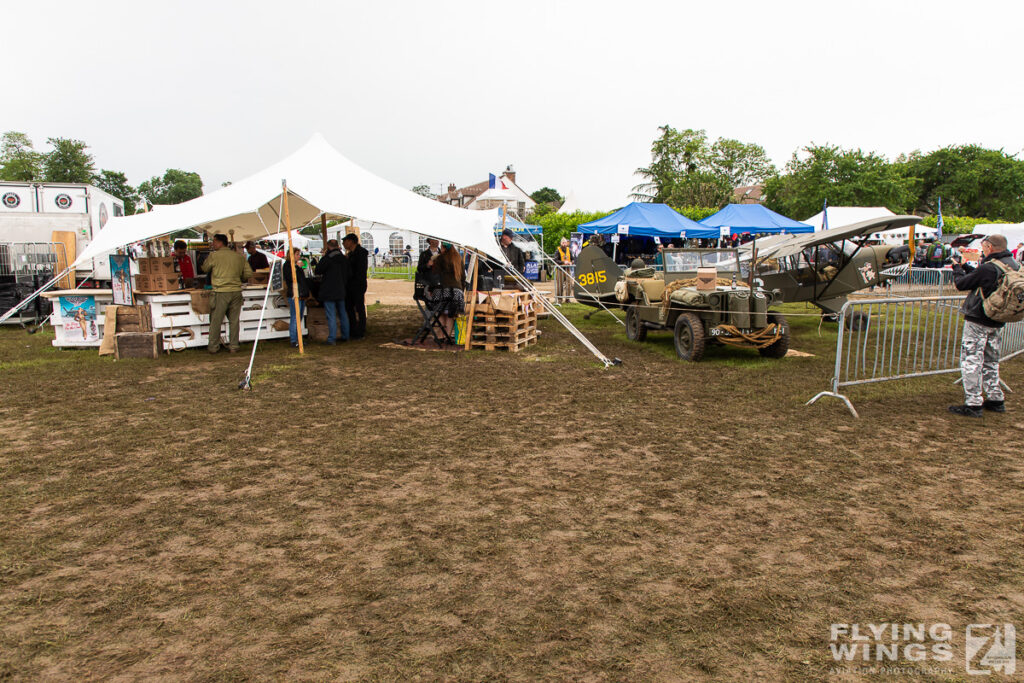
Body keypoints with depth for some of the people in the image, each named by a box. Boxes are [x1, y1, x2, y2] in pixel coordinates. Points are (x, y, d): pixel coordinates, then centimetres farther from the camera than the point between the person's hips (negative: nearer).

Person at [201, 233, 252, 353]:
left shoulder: (214, 256, -4)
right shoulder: (239, 256, 8)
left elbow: (205, 269, 12)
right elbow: (248, 273, 9)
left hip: (221, 292, -4)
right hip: (236, 291, 4)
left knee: (216, 321, 5)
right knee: (234, 320, 9)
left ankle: (213, 347, 11)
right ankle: (233, 346, 10)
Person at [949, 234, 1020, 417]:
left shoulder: (988, 268, -20)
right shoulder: (1014, 265, 5)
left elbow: (961, 284, -11)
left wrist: (957, 269, 7)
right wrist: (967, 268, 13)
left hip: (977, 321, -9)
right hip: (997, 322, 9)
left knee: (971, 361, -5)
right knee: (990, 361, 19)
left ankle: (973, 404, -5)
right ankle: (995, 400, 25)